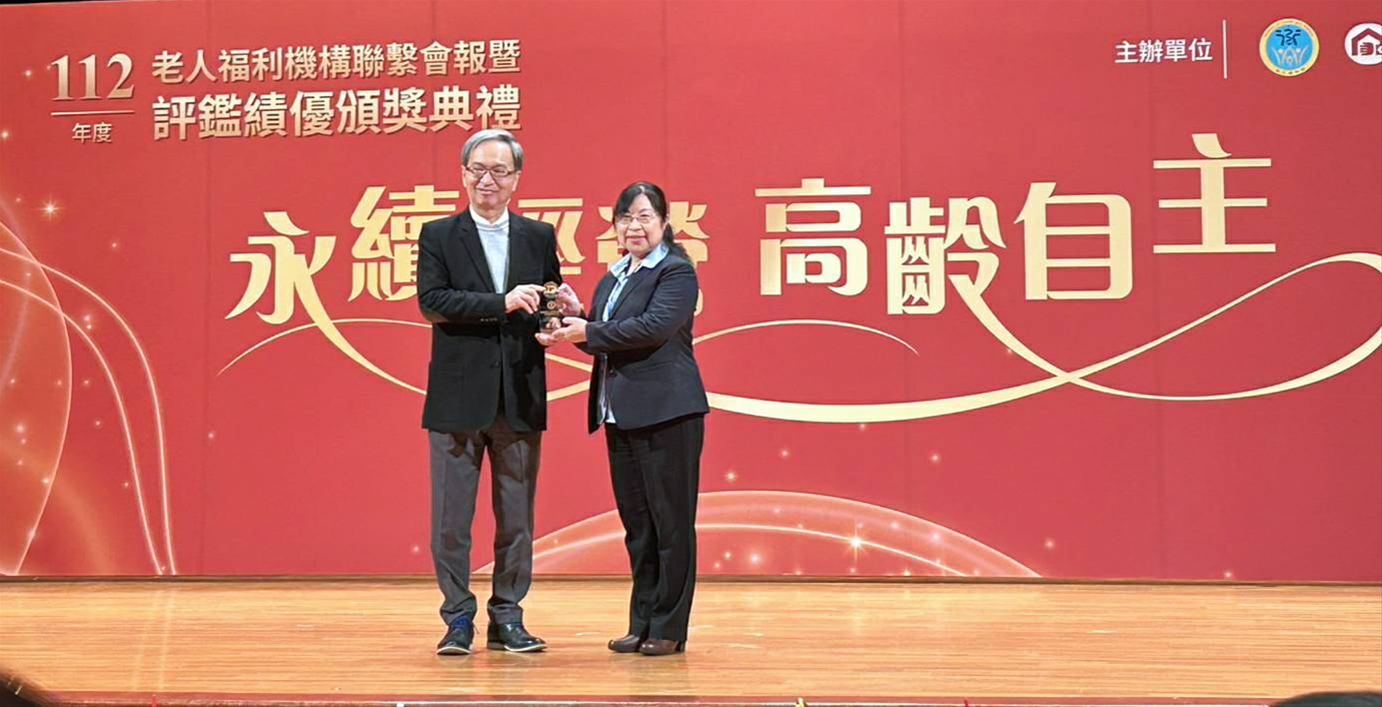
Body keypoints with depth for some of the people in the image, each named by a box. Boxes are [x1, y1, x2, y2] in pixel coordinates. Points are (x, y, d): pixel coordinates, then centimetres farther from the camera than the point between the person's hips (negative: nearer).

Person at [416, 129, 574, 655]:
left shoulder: (540, 237, 10)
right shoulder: (438, 236, 3)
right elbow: (432, 302, -11)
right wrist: (502, 303, -19)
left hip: (520, 399, 2)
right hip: (458, 397, -2)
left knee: (517, 517, 7)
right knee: (451, 517, 2)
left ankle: (507, 617, 18)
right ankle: (458, 618, 14)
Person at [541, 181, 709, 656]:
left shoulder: (676, 271, -5)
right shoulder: (612, 279, 19)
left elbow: (654, 327, -20)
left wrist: (588, 332, -15)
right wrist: (574, 322, 1)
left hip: (666, 413, -8)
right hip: (622, 415, 8)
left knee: (671, 522, -1)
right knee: (636, 524, 12)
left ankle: (669, 628, 6)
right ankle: (641, 625, 19)